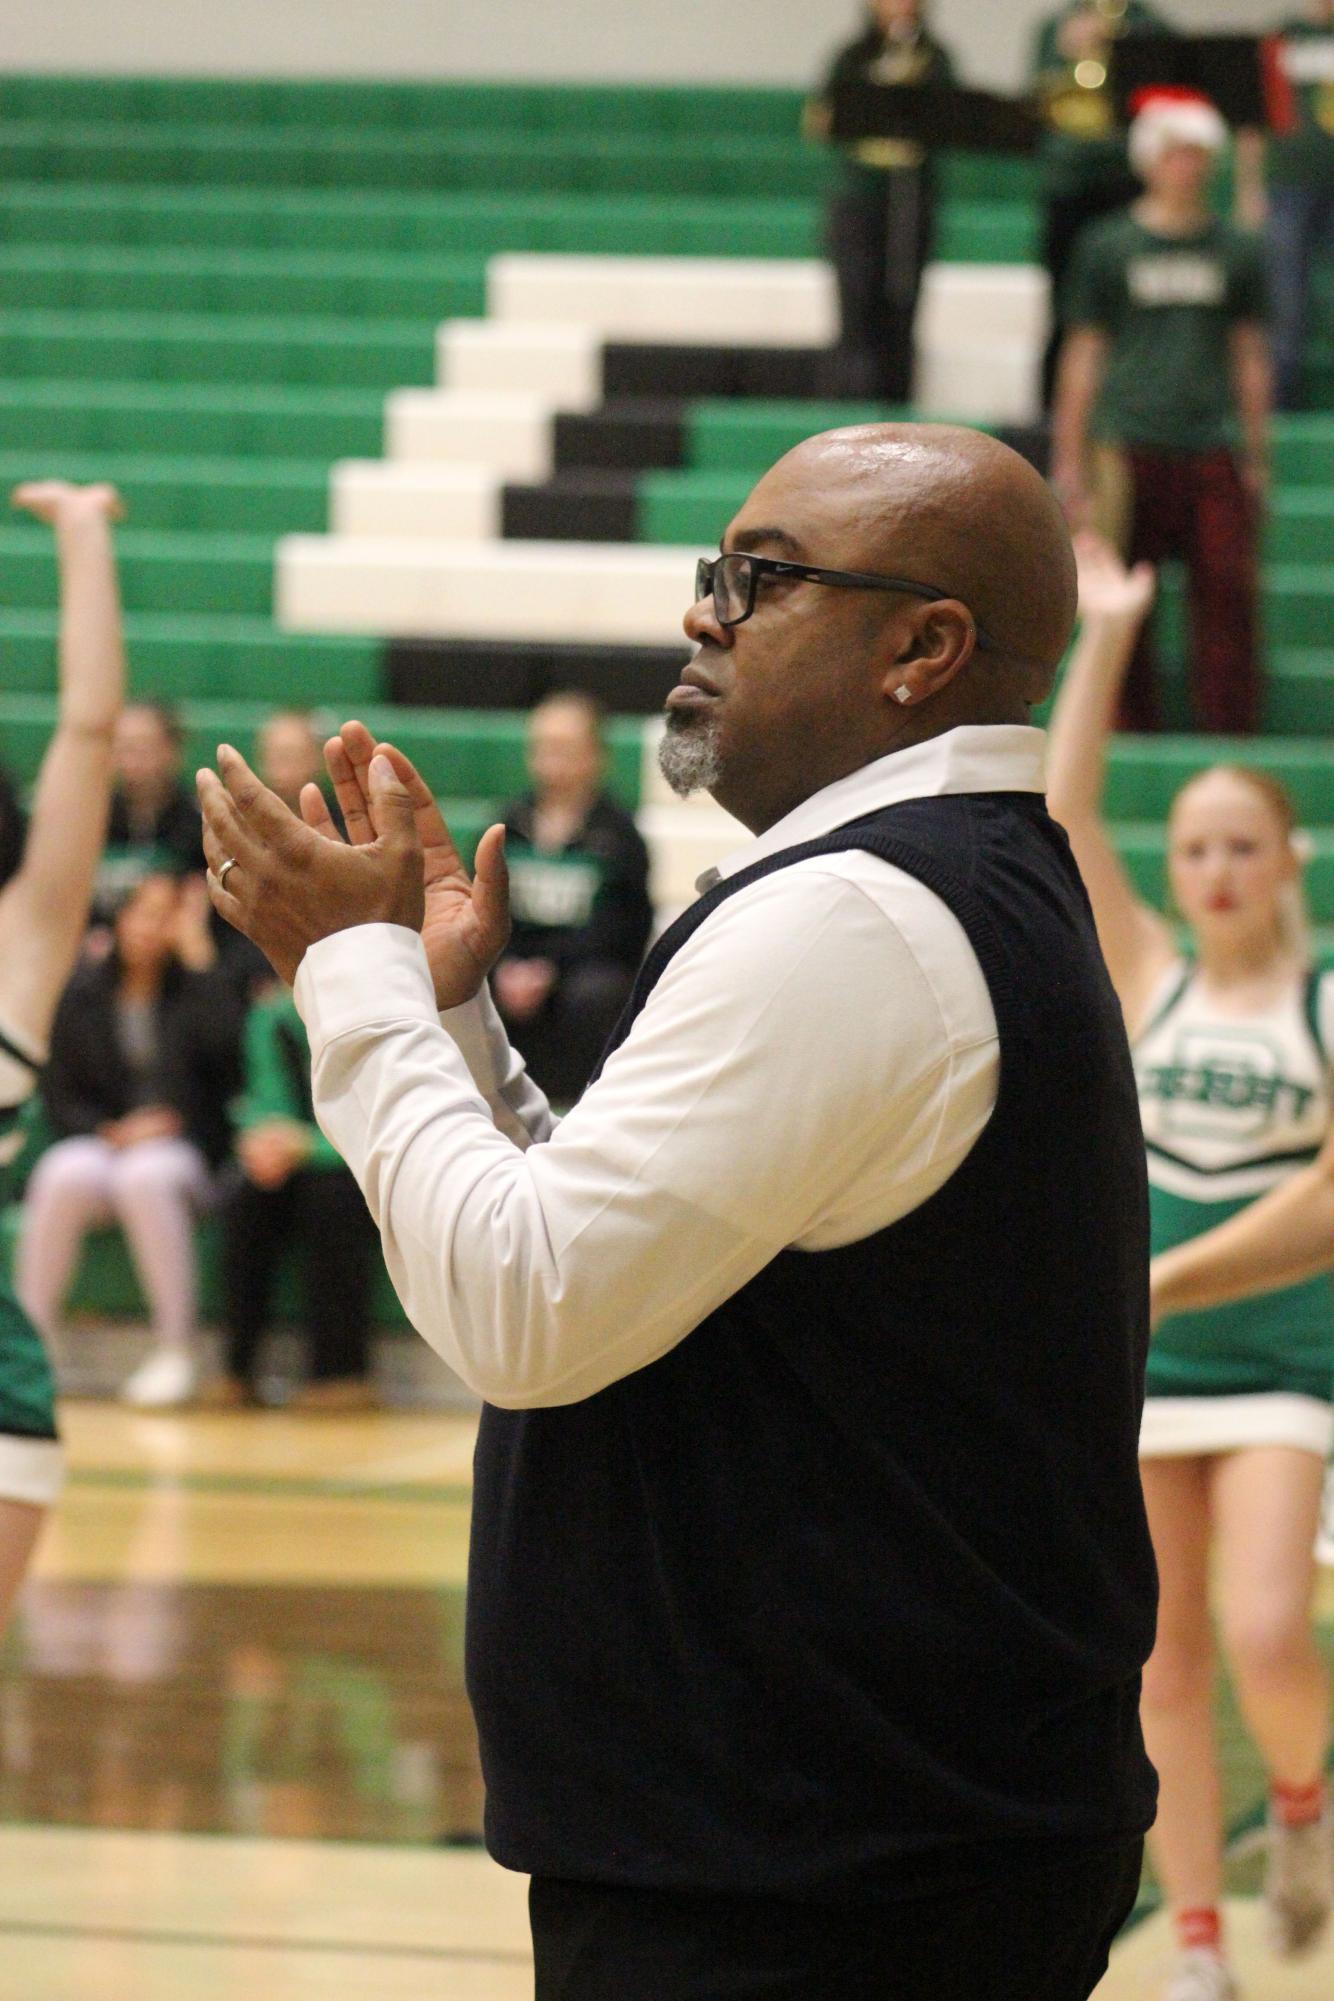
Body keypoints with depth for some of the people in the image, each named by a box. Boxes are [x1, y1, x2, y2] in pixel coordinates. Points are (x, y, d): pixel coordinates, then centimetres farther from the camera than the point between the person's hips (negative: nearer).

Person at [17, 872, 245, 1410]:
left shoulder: (195, 988, 4)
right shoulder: (83, 996, 9)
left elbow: (224, 1041, -19)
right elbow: (59, 1097, 10)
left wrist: (197, 955, -15)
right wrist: (109, 1131, -8)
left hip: (182, 1150, -2)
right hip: (99, 1142, 2)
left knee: (146, 1178, -38)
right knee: (63, 1177, -34)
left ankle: (175, 1350, -32)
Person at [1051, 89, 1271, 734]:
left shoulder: (1236, 251, 12)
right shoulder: (1108, 247, 6)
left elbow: (1250, 358, 16)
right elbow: (1083, 357, 8)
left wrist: (1257, 457, 12)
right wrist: (1069, 460, 5)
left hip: (1215, 455, 1)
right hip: (1131, 451, -1)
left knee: (1227, 597, -7)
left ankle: (1230, 737, -3)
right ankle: (1129, 731, 7)